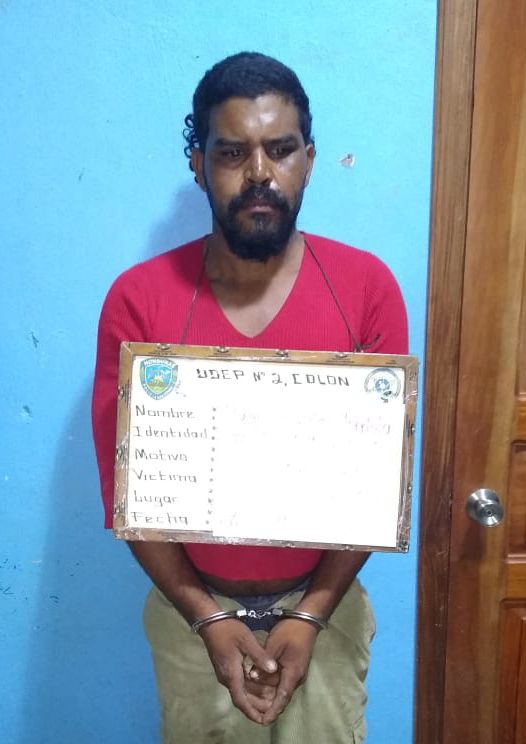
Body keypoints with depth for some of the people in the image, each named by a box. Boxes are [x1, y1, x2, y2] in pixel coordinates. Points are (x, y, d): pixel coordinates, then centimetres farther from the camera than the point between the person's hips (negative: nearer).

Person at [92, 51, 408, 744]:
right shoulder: (138, 298, -12)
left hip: (326, 608, 1)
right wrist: (209, 619, -13)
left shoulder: (367, 287, -11)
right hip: (191, 613, 0)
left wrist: (311, 614, -13)